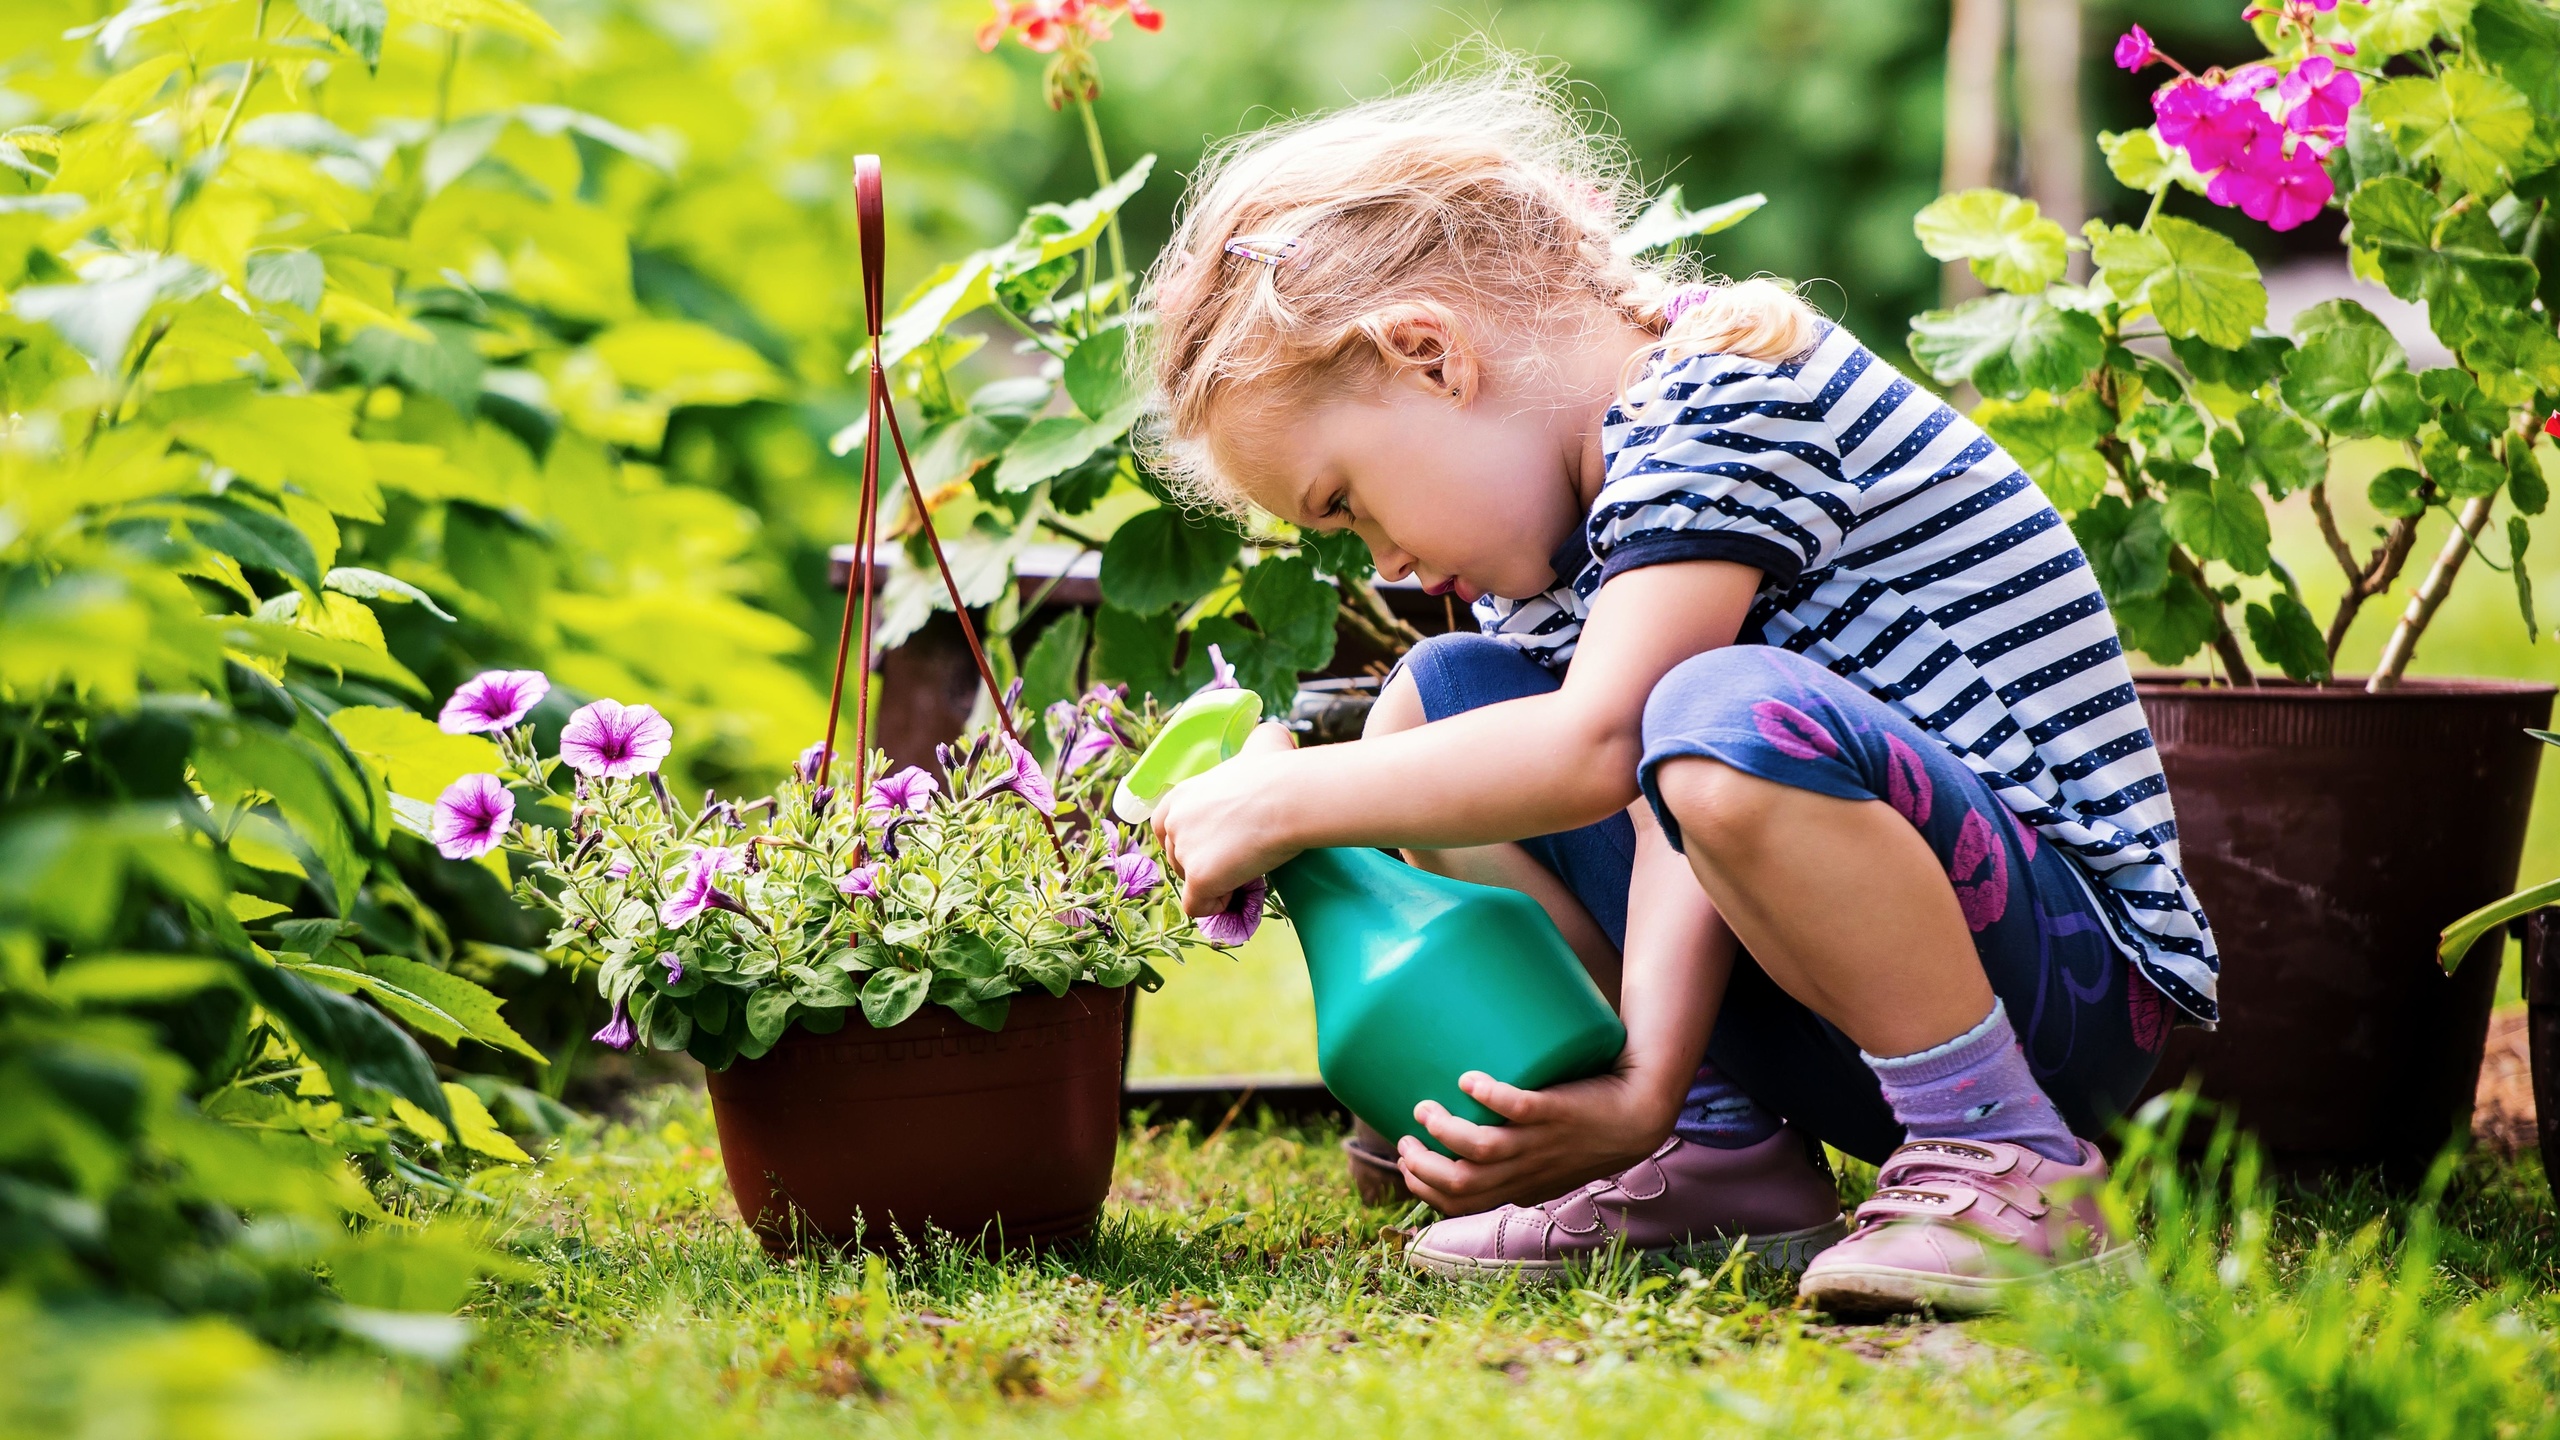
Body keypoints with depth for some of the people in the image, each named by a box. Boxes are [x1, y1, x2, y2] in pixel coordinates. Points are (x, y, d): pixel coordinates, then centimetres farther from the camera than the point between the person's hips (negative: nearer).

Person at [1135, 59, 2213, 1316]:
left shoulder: (1728, 391, -14)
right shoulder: (1595, 484, 11)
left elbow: (1597, 747, -26)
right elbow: (1663, 818, -4)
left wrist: (1283, 801, -16)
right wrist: (1644, 1084, -21)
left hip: (2079, 979, -9)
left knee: (1732, 716, -37)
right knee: (1438, 701, 9)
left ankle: (2009, 1160, -19)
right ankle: (1726, 1146, 4)